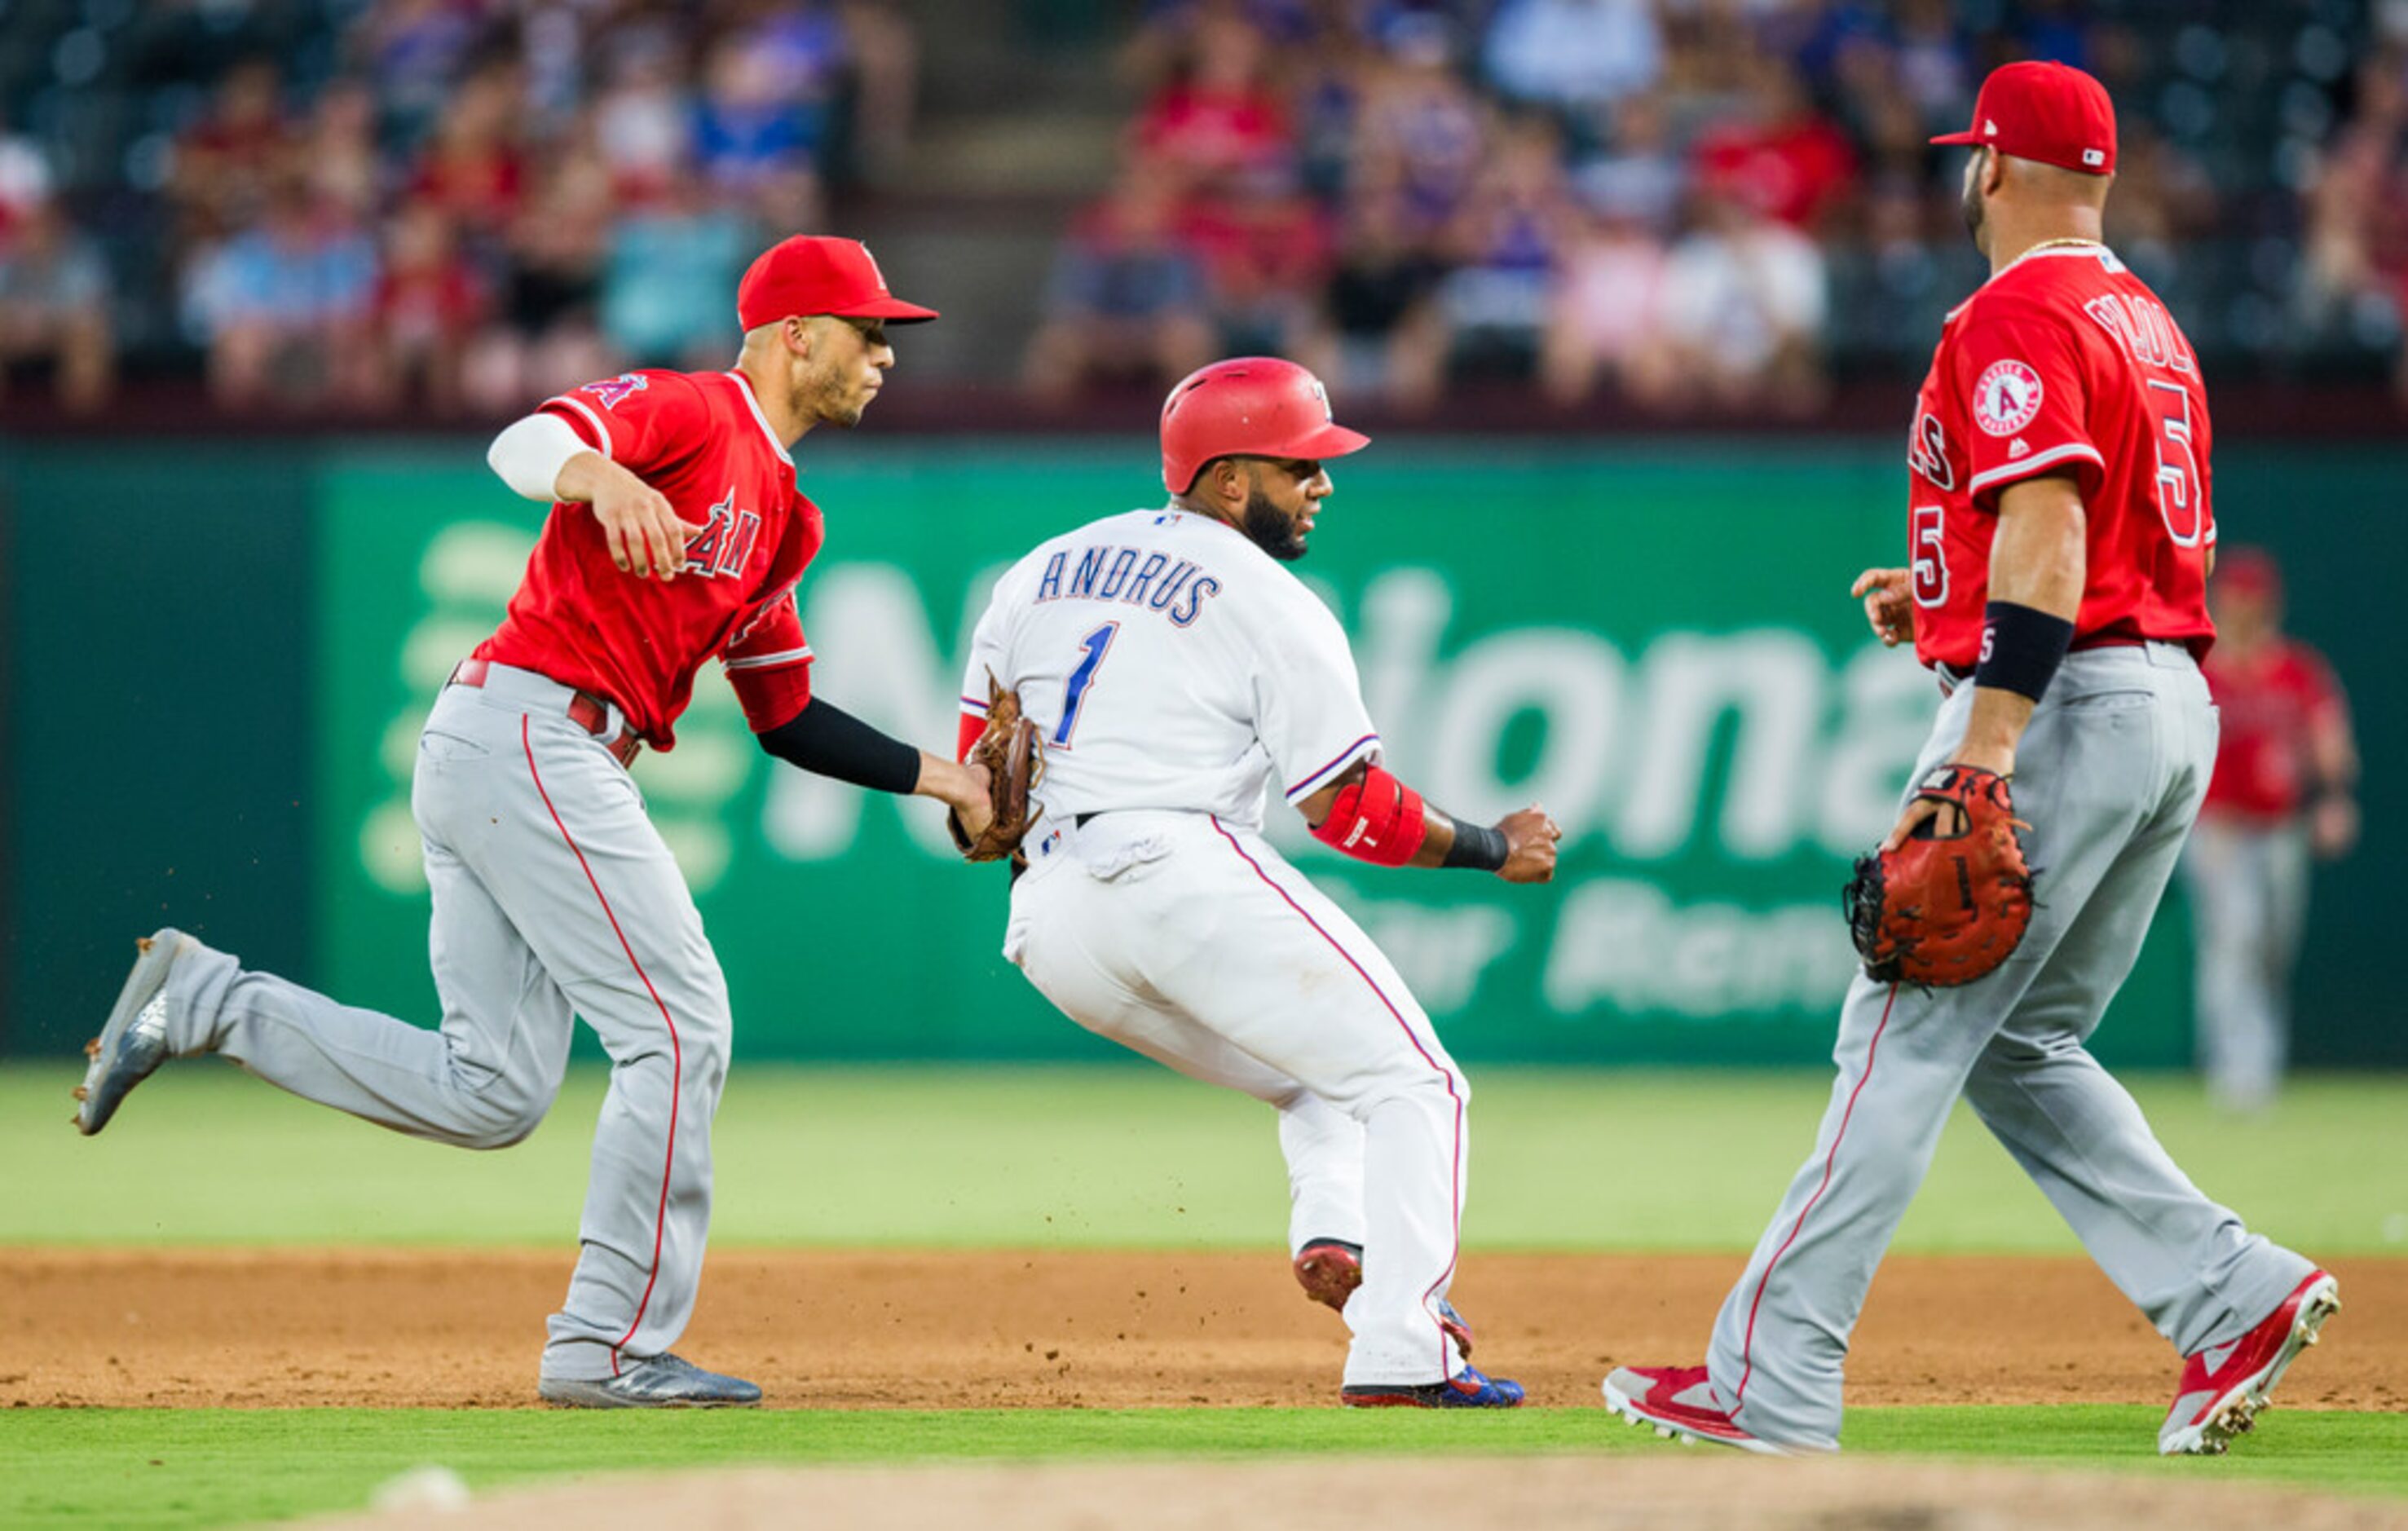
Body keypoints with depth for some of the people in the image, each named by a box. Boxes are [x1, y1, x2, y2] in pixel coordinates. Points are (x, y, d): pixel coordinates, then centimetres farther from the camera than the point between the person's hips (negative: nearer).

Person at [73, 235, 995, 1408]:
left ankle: (202, 1003, 8)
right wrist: (602, 475, -45)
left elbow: (788, 719, 27)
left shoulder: (779, 514, 23)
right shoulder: (687, 410, -5)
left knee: (492, 1093, 4)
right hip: (532, 731, -10)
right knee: (680, 1030, -9)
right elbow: (523, 445, -24)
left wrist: (932, 778, 19)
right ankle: (611, 1347, -7)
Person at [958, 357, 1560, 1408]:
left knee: (1321, 1088, 24)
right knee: (1412, 1085, -3)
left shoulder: (1040, 572, 20)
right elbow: (1353, 813, 0)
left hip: (1047, 927, 7)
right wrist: (1493, 849, 12)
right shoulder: (1274, 609, 0)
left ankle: (1330, 1239, -5)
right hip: (1185, 875, -7)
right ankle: (1399, 1351, -19)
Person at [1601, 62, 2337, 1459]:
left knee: (1910, 1033, -8)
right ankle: (2236, 1296, 4)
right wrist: (1944, 600, 24)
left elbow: (2050, 524, -23)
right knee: (2018, 1048, 15)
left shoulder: (2017, 319, -11)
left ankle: (1768, 1384, -9)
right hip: (2175, 708, 9)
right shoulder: (2147, 322, 20)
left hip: (2066, 706, -9)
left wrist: (1990, 735, -29)